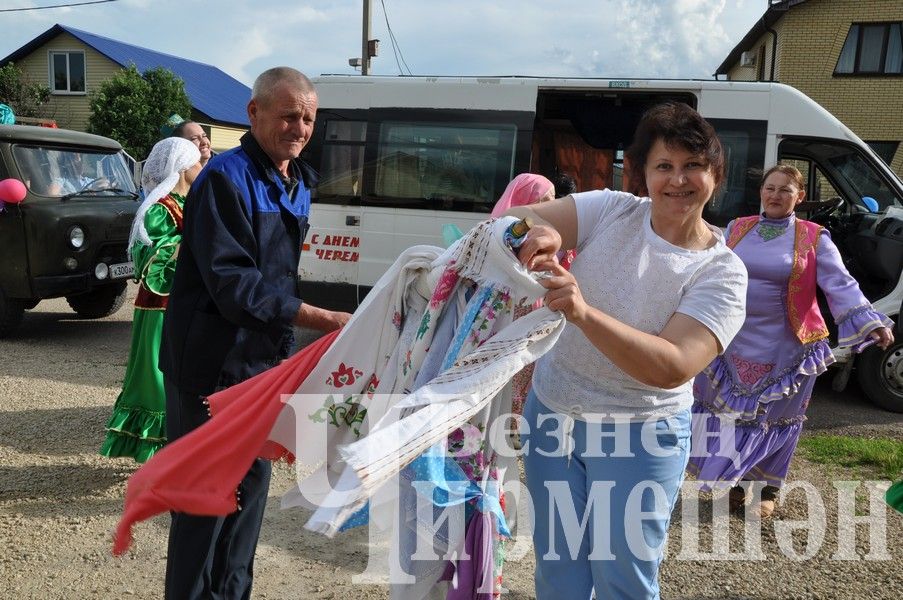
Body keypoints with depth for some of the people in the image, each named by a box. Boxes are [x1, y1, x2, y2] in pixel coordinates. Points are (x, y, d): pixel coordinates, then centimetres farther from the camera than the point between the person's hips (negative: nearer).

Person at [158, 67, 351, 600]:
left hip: (264, 360, 8)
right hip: (214, 361, -8)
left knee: (252, 481, 17)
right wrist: (324, 321, -26)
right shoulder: (226, 178, -16)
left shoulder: (298, 184, 10)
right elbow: (233, 285, -24)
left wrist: (284, 351, 13)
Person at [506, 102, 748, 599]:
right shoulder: (611, 210, -6)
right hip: (550, 414, 3)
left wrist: (584, 313, -40)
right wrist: (536, 230, -39)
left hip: (640, 436, -2)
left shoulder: (722, 273, -13)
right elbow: (514, 219, -15)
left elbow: (673, 367, -27)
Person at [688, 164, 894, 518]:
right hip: (732, 344, 2)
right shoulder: (737, 229, 5)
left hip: (784, 350, -2)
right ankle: (735, 482, 30)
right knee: (731, 414, 10)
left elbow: (841, 285, -11)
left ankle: (768, 489, 29)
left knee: (775, 418, 10)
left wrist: (869, 322, -25)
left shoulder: (814, 239, -4)